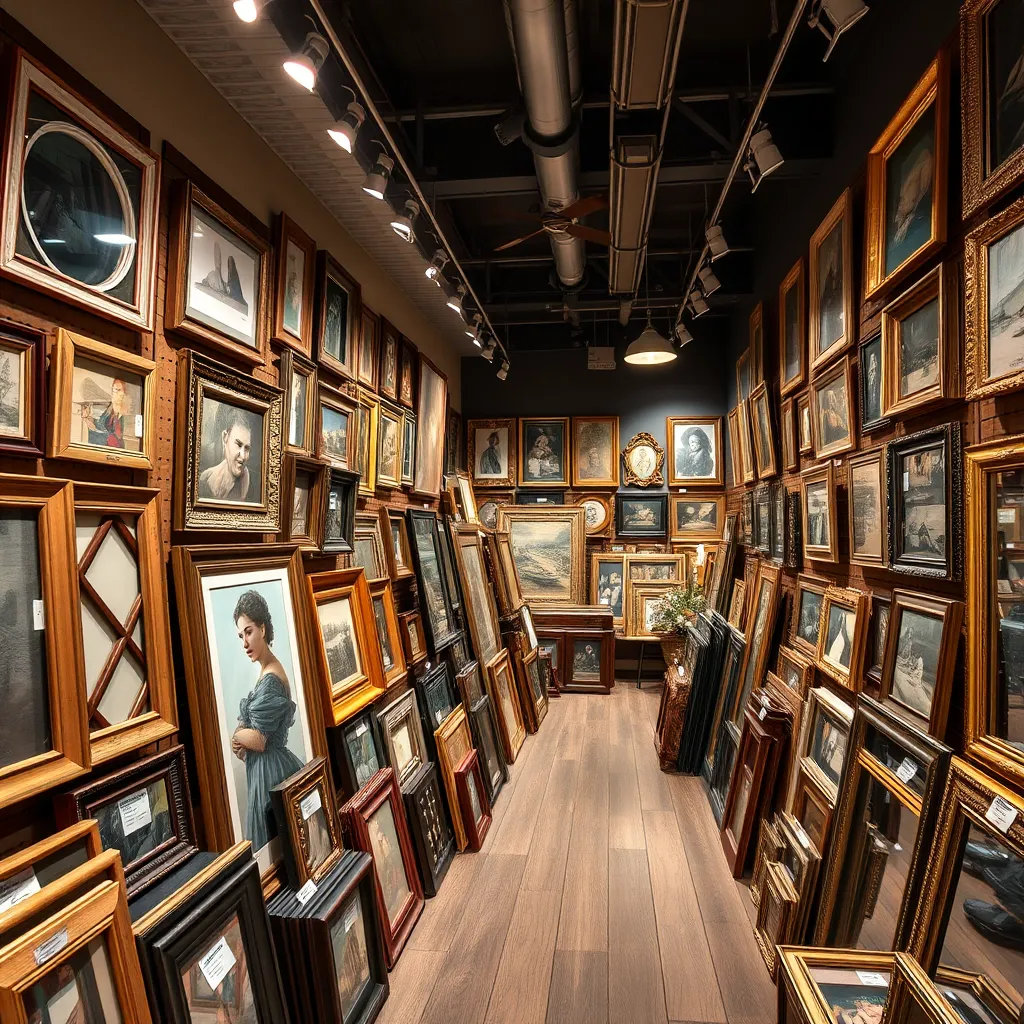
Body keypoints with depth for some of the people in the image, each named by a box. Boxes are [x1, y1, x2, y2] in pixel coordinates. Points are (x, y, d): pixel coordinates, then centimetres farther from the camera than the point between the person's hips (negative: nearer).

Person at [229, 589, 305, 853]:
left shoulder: (270, 680, -20)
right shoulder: (269, 672, 10)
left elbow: (259, 740, -21)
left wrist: (236, 736, -3)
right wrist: (242, 740, -2)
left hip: (269, 772, -9)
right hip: (268, 769, 9)